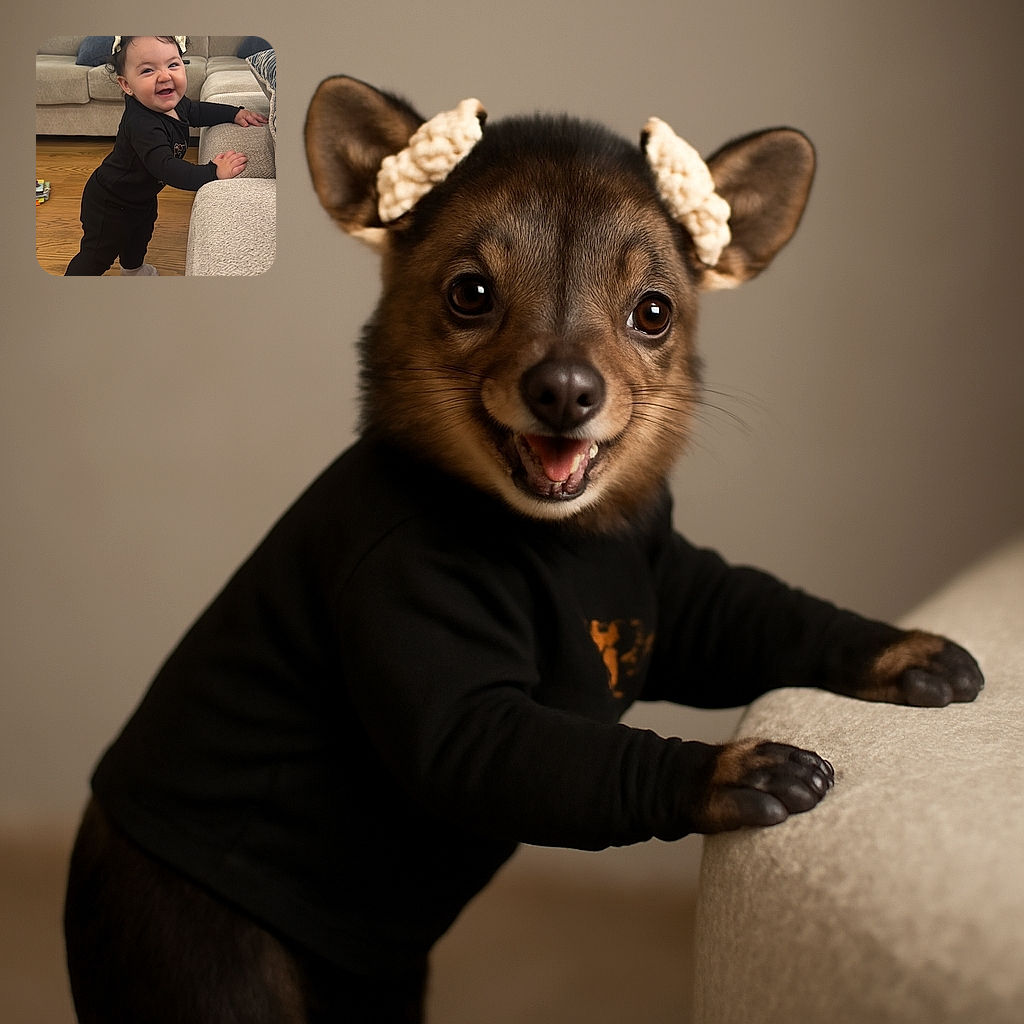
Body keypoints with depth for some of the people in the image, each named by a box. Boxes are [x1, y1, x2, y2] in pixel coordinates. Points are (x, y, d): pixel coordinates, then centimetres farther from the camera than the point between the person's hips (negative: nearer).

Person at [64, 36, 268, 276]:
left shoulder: (174, 103, -14)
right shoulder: (141, 124, -43)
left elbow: (198, 112, 9)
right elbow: (165, 167, -50)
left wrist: (235, 113, 1)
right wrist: (212, 173, -56)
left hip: (142, 196, 9)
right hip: (109, 204, -9)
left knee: (140, 233, 35)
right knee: (98, 256, 7)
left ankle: (133, 267, 63)